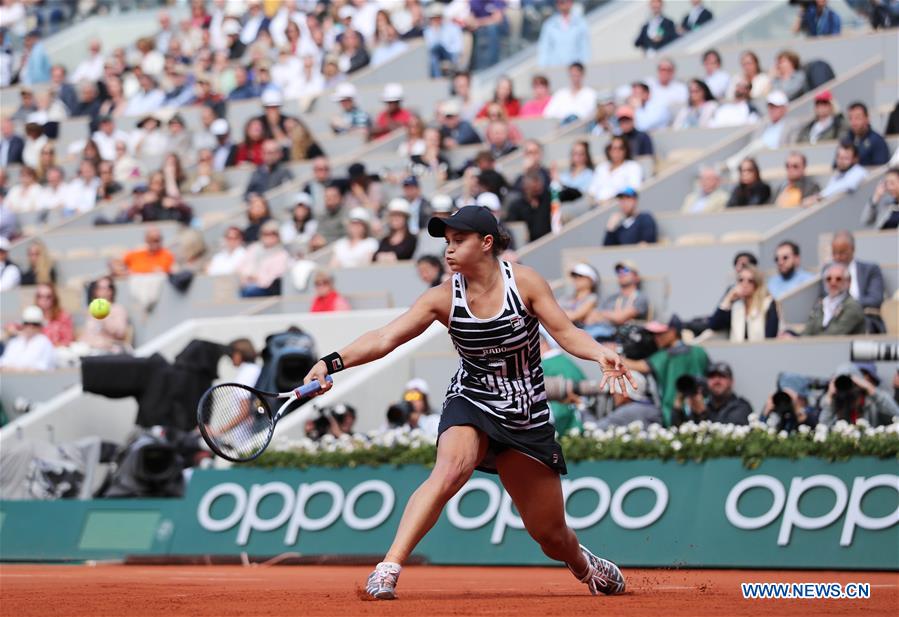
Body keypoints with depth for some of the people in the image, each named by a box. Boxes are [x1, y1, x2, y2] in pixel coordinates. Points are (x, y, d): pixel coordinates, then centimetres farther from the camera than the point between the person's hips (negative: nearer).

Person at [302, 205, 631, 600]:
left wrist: (600, 354, -27)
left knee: (550, 534, 7)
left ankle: (585, 565, 44)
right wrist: (332, 362, -32)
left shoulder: (524, 282, -8)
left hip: (527, 416, 1)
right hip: (471, 404, -1)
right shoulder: (443, 299, -8)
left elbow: (565, 332, -6)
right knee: (450, 470, -36)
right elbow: (385, 338, -17)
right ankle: (388, 569, -39)